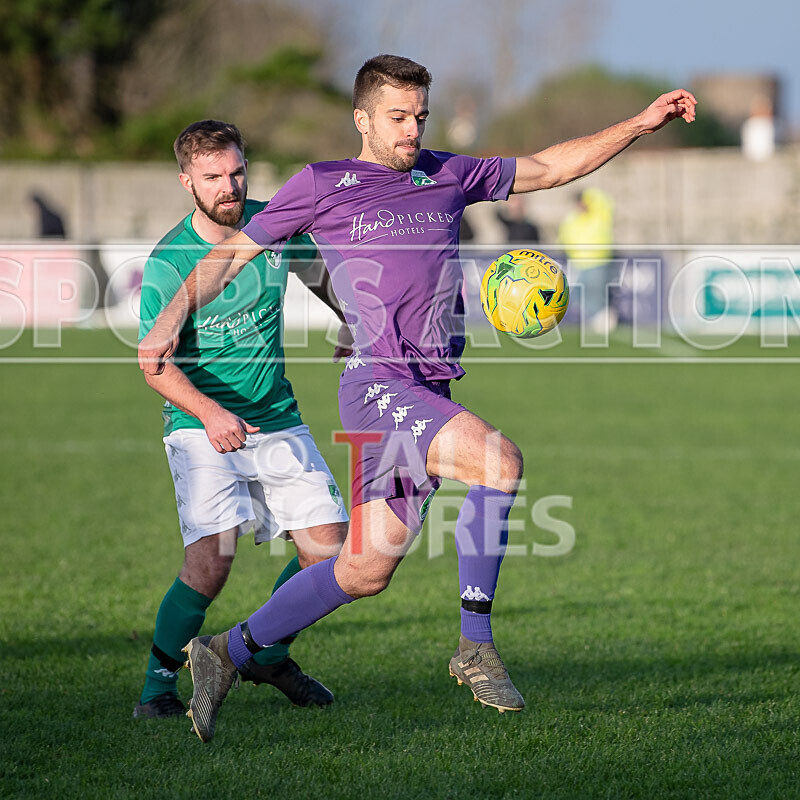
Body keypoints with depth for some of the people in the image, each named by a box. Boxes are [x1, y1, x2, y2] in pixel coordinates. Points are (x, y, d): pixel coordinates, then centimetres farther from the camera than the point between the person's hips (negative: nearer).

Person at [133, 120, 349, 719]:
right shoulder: (169, 261, -16)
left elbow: (318, 265, 21)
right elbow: (157, 362, -23)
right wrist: (209, 413, -37)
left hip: (277, 421, 5)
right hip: (200, 425, -5)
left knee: (330, 546, -1)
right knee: (212, 558, -22)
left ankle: (268, 654, 23)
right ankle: (159, 685, -5)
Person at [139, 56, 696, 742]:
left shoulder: (447, 176, 17)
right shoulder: (321, 185, 5)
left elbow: (550, 167, 24)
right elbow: (232, 253, 11)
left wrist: (641, 124, 18)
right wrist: (172, 319, 1)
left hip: (430, 393, 6)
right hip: (376, 384, -6)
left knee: (366, 570, 7)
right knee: (498, 458, -28)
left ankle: (227, 655, 21)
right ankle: (476, 645, -20)